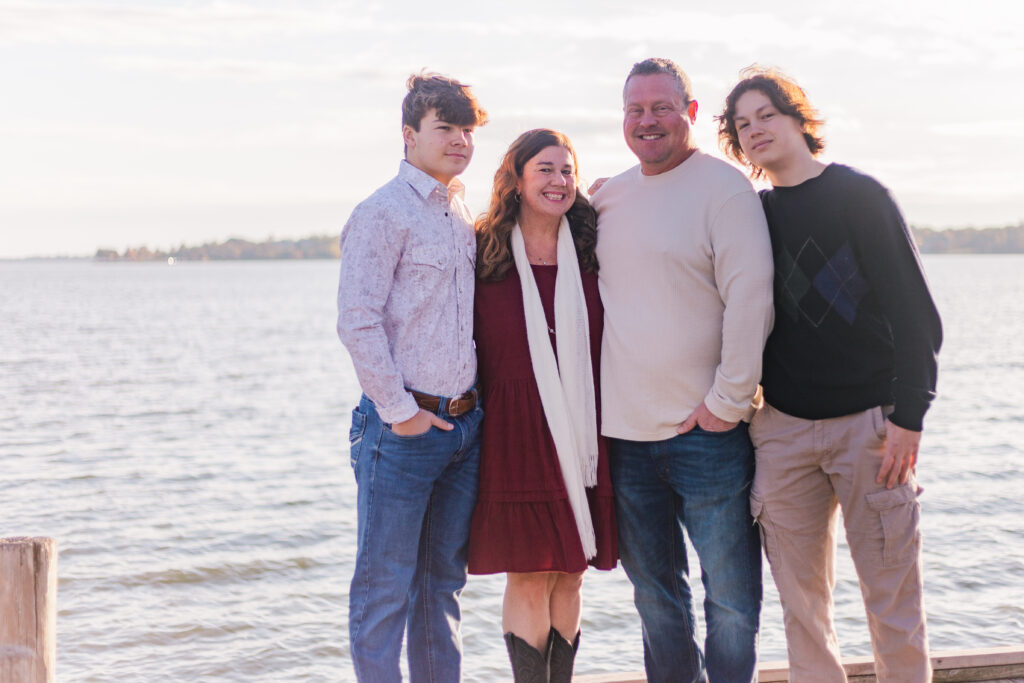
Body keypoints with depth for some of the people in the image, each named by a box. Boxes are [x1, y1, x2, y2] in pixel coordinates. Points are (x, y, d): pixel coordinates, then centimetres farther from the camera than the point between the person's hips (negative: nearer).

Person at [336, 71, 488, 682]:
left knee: (443, 579, 14)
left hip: (465, 423, 7)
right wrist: (398, 412, -15)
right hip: (403, 426, -7)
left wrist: (477, 402, 11)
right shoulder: (383, 213, -8)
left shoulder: (467, 216, 14)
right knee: (385, 586, 0)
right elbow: (358, 322, -15)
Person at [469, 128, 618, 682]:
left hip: (582, 433, 3)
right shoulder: (485, 256, 0)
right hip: (515, 434, -3)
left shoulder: (588, 253, 6)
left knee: (569, 577, 9)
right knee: (528, 578, -1)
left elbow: (605, 346, 9)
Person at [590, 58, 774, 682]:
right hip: (626, 430, 6)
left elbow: (750, 300, -14)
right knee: (655, 595, 16)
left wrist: (728, 401, -15)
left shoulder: (724, 187, -7)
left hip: (707, 432, -6)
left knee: (731, 600, 1)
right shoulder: (608, 197, 11)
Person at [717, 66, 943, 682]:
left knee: (893, 602, -2)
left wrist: (908, 416, -12)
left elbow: (916, 313, -5)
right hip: (784, 426, 4)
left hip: (870, 422, -4)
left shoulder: (860, 194, -1)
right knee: (802, 600, 6)